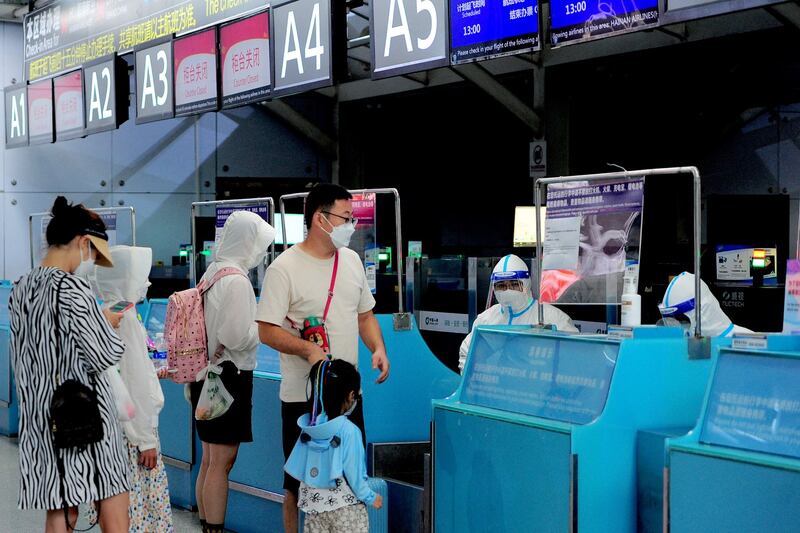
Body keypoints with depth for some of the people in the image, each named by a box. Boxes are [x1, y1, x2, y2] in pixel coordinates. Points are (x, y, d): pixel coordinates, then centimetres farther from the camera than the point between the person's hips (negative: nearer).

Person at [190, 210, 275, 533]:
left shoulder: (211, 272, 9)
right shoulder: (236, 279, -18)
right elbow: (237, 336, -21)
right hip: (229, 374, -9)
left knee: (211, 459, 16)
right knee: (222, 460, -4)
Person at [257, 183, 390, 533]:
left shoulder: (351, 260, 10)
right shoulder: (284, 268, -11)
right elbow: (266, 331, -14)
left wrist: (378, 347, 1)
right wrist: (309, 350, -27)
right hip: (304, 395, -6)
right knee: (300, 483, 3)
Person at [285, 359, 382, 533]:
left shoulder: (308, 426, -2)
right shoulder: (348, 430, -19)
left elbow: (297, 467, 3)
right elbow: (353, 471, -15)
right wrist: (370, 497, -3)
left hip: (313, 501, 5)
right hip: (345, 507, -5)